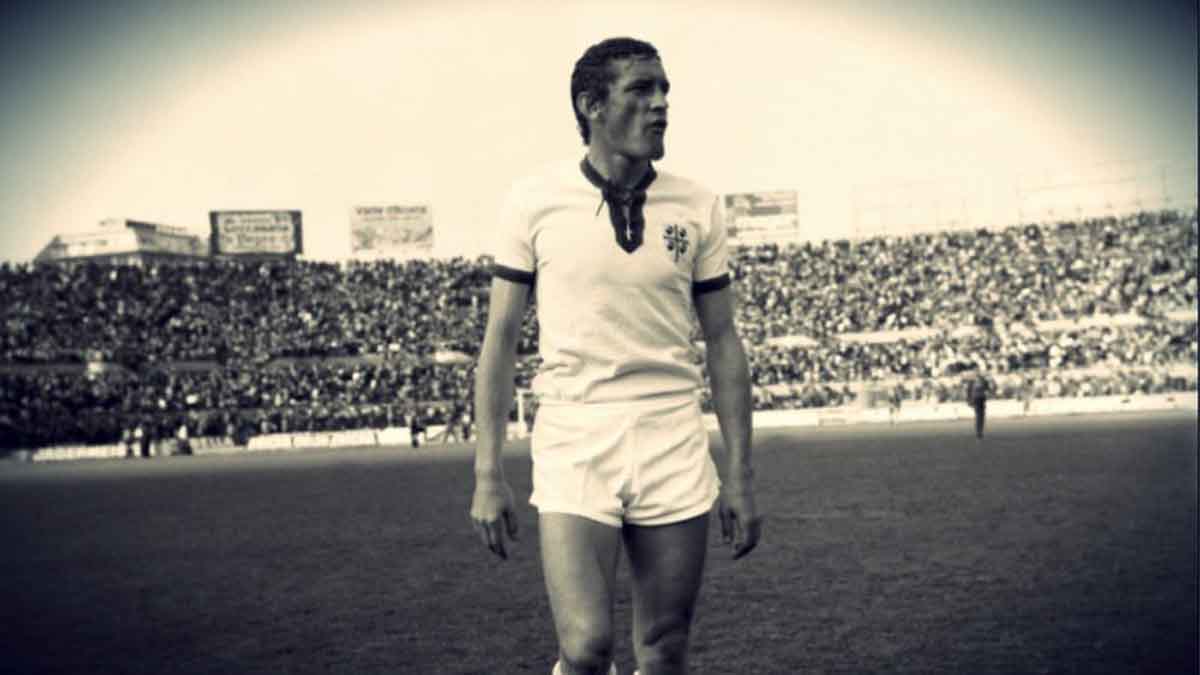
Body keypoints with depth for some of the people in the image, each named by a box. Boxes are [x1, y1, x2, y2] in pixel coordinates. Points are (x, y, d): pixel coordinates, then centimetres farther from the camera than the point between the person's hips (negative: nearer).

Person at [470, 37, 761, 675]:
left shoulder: (696, 207, 4)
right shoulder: (534, 201, -2)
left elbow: (722, 343, 8)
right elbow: (500, 340, 2)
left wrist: (739, 476, 4)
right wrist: (487, 474, -2)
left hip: (673, 449, 2)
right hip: (574, 444, -2)